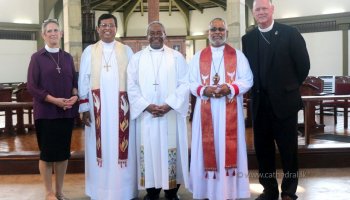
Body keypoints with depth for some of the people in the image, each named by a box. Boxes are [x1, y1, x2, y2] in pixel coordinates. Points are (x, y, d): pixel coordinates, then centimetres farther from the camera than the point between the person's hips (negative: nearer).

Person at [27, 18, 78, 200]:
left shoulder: (68, 57, 10)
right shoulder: (37, 57, -2)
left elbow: (74, 81, 13)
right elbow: (31, 86, -7)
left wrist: (75, 96, -9)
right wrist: (54, 100, -17)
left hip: (67, 112, 4)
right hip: (45, 112, -4)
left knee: (63, 152, 8)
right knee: (47, 153, 3)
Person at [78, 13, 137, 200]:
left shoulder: (126, 50, 8)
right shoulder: (89, 51, 7)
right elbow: (83, 80, 5)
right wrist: (84, 108, -1)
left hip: (121, 107, 0)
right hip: (98, 107, 0)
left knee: (122, 148, 3)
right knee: (100, 148, 3)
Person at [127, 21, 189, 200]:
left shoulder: (177, 57, 6)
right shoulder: (137, 58, 8)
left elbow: (184, 84, -2)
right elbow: (132, 86, 1)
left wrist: (169, 105, -14)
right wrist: (147, 105, -12)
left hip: (171, 114, -1)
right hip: (146, 114, 1)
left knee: (171, 150, 3)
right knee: (149, 151, 3)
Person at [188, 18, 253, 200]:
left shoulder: (238, 55, 8)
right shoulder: (198, 57, 11)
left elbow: (247, 80, 1)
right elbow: (190, 82, 6)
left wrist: (230, 88, -16)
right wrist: (204, 90, -14)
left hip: (230, 111, -1)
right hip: (206, 111, 1)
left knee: (230, 147, 0)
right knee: (209, 147, 2)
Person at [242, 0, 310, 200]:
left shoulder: (290, 33, -4)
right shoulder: (248, 39, 6)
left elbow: (303, 64, -2)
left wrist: (289, 87, 4)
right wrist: (256, 90, 4)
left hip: (284, 101, -3)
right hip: (260, 103, 4)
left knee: (288, 149, 7)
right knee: (263, 149, 11)